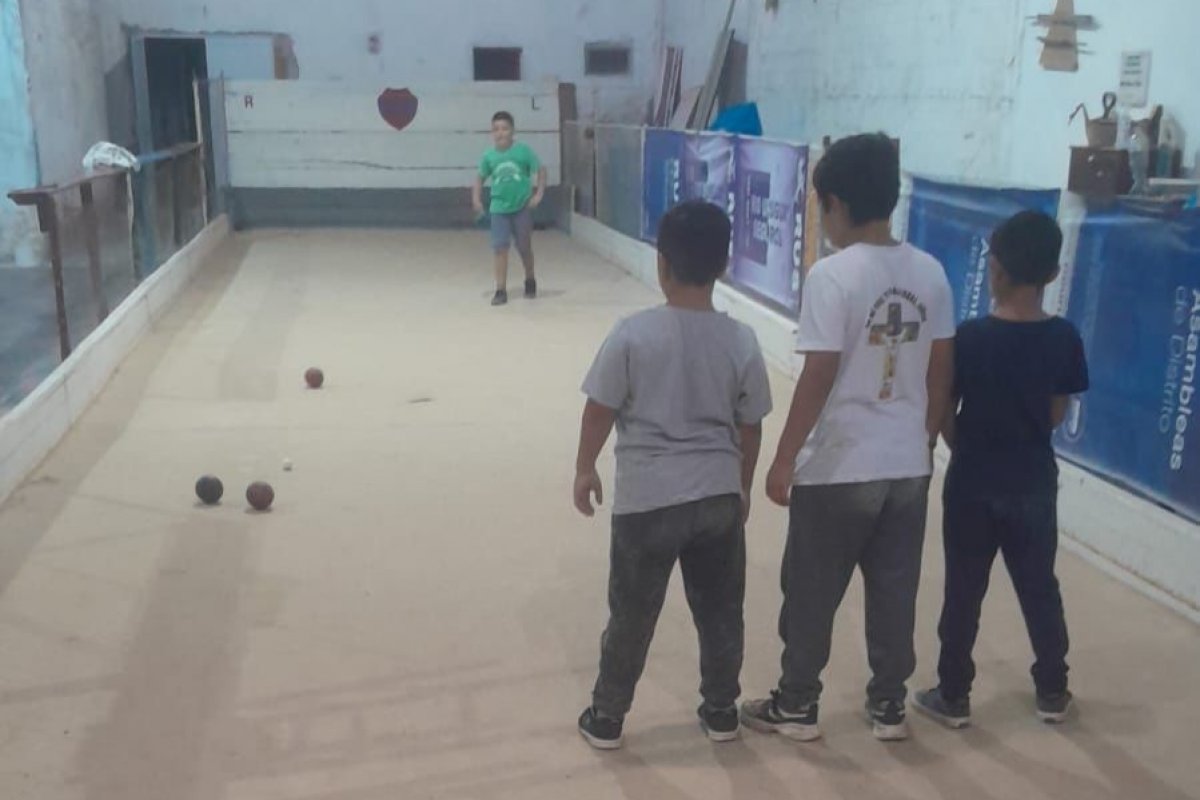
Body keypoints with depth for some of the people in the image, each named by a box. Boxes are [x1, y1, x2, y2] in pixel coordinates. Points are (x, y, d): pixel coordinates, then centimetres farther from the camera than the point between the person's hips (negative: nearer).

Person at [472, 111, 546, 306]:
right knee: (500, 248, -6)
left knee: (525, 247, 11)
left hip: (522, 207, -1)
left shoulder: (523, 150, -9)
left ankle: (530, 281, 35)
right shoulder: (489, 156, -2)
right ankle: (501, 290, -1)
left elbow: (541, 170, -4)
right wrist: (476, 199, -2)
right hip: (499, 209, 1)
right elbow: (480, 178, 10)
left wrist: (539, 194, -12)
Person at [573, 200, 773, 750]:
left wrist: (585, 469, 9)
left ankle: (606, 717, 26)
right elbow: (750, 428, 3)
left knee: (631, 616, 12)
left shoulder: (633, 334, -14)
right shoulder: (742, 342, -5)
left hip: (647, 501, -2)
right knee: (720, 611, 18)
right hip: (719, 498, 3)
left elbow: (600, 410, -7)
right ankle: (721, 711, 33)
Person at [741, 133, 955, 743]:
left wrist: (784, 458, -9)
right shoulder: (930, 272, 1)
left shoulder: (832, 275, -16)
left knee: (811, 594, 11)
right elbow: (941, 371, 6)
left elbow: (819, 377, -17)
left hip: (838, 467, -5)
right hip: (907, 465, 6)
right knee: (894, 592, 16)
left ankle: (797, 706, 24)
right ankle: (889, 705, 30)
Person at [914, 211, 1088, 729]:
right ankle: (1053, 692, 29)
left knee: (963, 593, 8)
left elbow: (943, 413, -9)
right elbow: (1058, 414, 3)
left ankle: (953, 696, 18)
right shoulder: (1065, 338, -7)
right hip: (1034, 484, 3)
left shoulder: (970, 337, -16)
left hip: (974, 483, -3)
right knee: (1040, 589, 17)